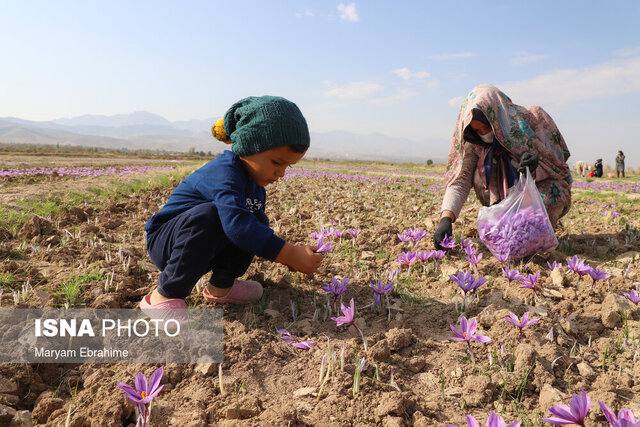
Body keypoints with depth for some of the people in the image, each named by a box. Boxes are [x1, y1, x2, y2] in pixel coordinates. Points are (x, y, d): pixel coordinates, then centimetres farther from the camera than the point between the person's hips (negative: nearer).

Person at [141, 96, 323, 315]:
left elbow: (258, 229, 10)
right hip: (165, 242, -8)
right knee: (208, 214, -36)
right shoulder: (224, 172, -29)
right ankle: (164, 295, -23)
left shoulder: (255, 185, 3)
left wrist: (287, 253, -5)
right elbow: (235, 223, -45)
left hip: (202, 246, 8)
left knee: (257, 221, -3)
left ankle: (221, 285, 6)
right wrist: (289, 254, -43)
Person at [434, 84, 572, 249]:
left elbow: (557, 166, -19)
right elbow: (459, 181, -25)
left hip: (544, 184, -2)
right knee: (480, 176, -25)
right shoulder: (474, 141, -19)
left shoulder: (534, 118, -25)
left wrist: (534, 169, -43)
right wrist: (446, 219, -41)